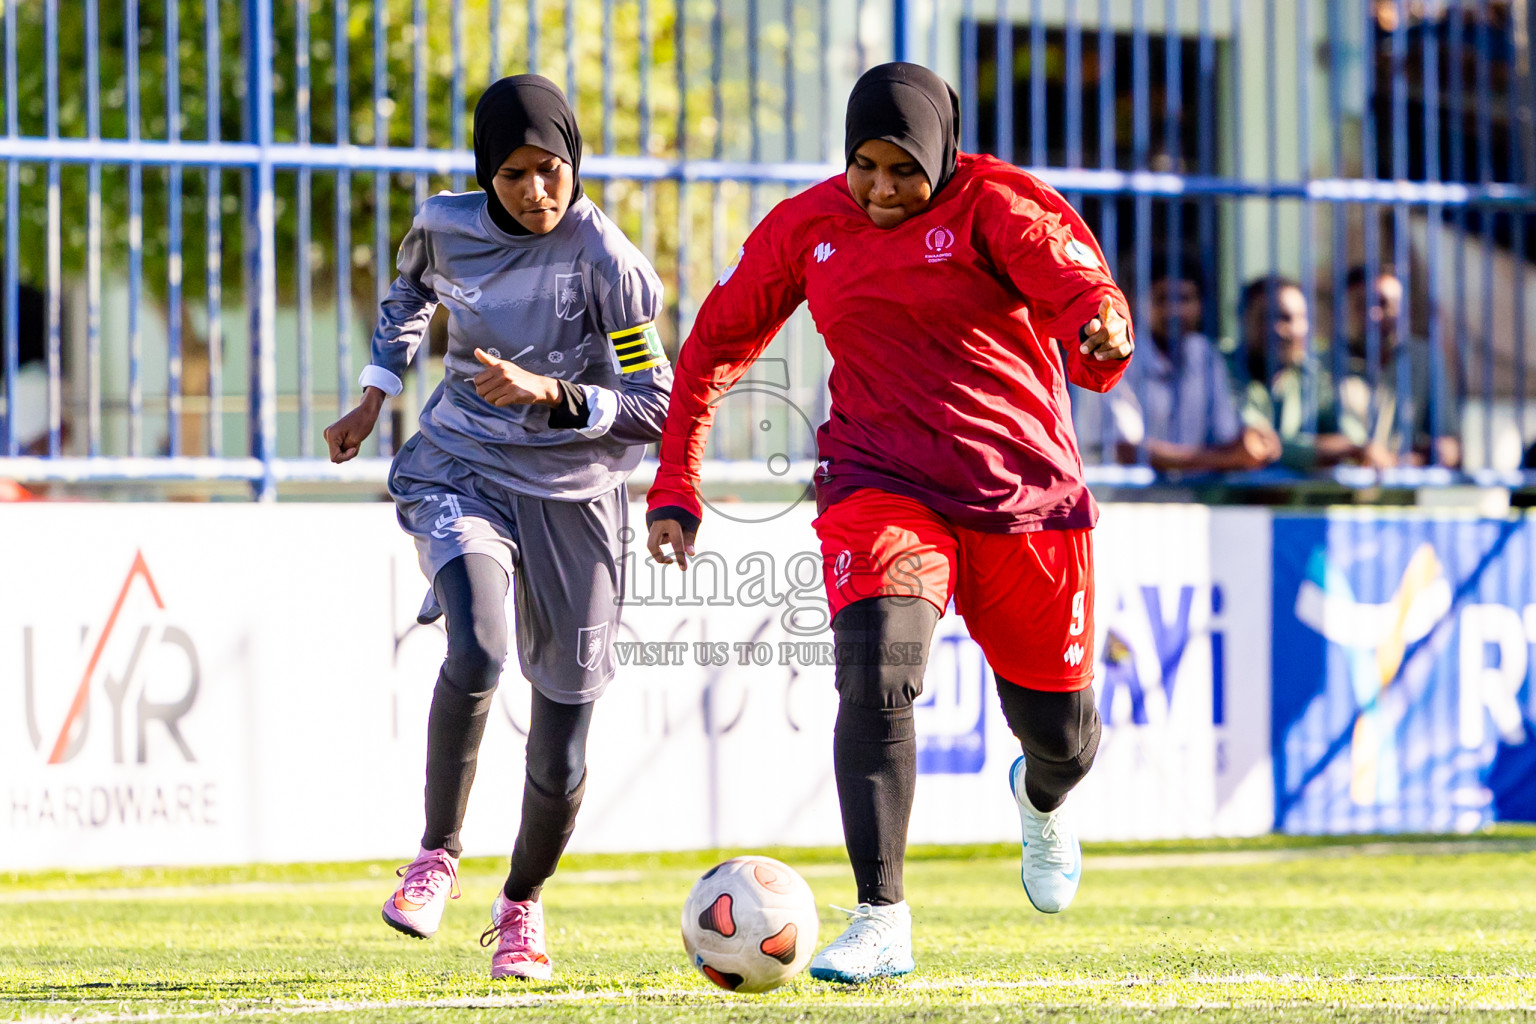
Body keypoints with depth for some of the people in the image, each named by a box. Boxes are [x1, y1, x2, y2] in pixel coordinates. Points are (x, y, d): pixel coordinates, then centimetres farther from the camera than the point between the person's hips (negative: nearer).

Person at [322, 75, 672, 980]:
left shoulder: (610, 264, -15)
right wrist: (376, 395, 16)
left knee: (562, 757, 4)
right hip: (459, 472, 1)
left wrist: (550, 394, -24)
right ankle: (438, 857, -14)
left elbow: (656, 410, -11)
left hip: (572, 494, -1)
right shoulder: (446, 228, -2)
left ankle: (524, 903, 31)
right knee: (476, 651, -30)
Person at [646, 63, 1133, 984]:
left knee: (1060, 730, 9)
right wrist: (676, 486, 7)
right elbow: (716, 345, 13)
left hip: (1024, 488, -1)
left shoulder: (994, 204, -7)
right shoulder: (807, 226, 3)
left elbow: (1073, 278, -25)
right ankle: (882, 924, -26)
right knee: (877, 673, -27)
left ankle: (1042, 802, 50)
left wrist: (1101, 330, -50)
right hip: (880, 484, 1)